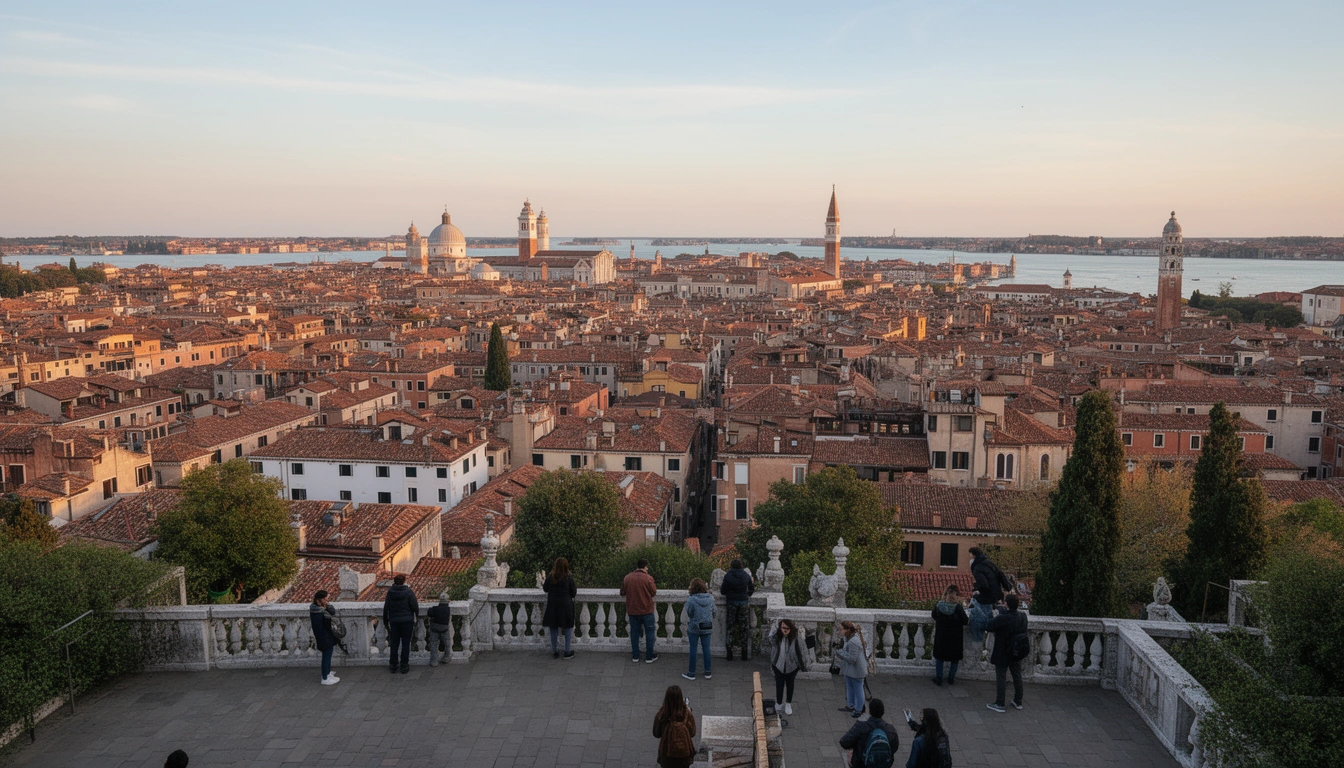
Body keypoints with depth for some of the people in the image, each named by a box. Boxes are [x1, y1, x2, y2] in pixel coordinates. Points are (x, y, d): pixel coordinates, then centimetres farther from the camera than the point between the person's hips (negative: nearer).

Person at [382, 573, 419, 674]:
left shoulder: (390, 592, -2)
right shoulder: (409, 592, -10)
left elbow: (386, 608, 2)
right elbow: (415, 607, -10)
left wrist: (385, 621, 13)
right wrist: (417, 616, 11)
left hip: (394, 621, 2)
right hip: (407, 621, -2)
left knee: (394, 644, 11)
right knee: (405, 644, 5)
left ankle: (393, 666, 17)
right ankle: (404, 666, 9)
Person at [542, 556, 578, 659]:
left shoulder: (550, 577, -6)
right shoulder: (569, 578, -11)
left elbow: (545, 589, 9)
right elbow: (573, 592, -4)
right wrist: (576, 590, 17)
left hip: (552, 605, 2)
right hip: (566, 605, -2)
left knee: (554, 629, 12)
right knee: (568, 628, 10)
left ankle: (555, 652, 18)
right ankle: (567, 652, 10)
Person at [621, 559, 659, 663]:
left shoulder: (627, 577, -2)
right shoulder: (648, 578, -13)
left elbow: (623, 593, 6)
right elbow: (654, 592, -5)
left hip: (632, 610, 3)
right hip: (646, 610, -3)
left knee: (634, 632, 13)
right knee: (649, 632, 10)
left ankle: (635, 656, 18)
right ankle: (649, 656, 14)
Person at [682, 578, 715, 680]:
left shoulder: (691, 600, -20)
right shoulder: (710, 599, -6)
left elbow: (689, 614, -10)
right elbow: (714, 612, 2)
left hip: (694, 628, -3)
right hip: (707, 628, 3)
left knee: (693, 650, 8)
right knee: (706, 649, 13)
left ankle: (691, 673, 16)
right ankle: (708, 672, 20)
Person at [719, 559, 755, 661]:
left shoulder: (728, 576, -6)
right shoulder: (746, 576, 0)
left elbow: (723, 591, -5)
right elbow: (751, 589, 11)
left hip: (732, 602, -1)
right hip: (744, 602, 1)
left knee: (731, 626, 6)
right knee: (744, 627, 7)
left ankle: (730, 654, 5)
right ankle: (745, 655, 9)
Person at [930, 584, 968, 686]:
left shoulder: (938, 605, -12)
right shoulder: (958, 607, -20)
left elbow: (934, 616, 3)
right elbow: (965, 621, -12)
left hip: (940, 637, 2)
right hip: (955, 638, -2)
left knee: (939, 657, 17)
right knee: (955, 658, 18)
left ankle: (938, 678, 22)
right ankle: (951, 679, 26)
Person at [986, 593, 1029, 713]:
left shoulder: (1002, 618, -29)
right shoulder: (1023, 616, -7)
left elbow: (989, 626, -24)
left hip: (1002, 654, -6)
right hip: (1017, 653, 6)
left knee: (1001, 678, 5)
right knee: (1017, 676, 19)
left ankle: (999, 704, 11)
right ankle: (1018, 702, 32)